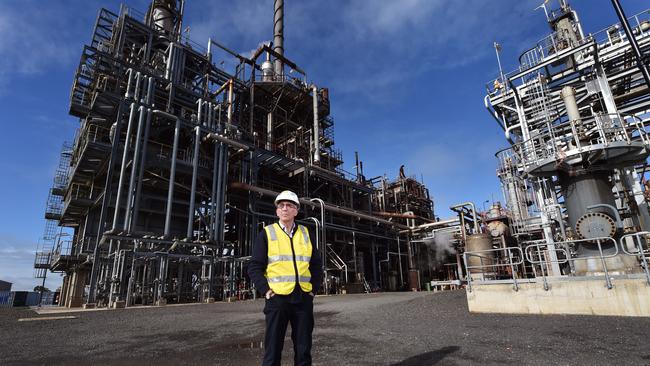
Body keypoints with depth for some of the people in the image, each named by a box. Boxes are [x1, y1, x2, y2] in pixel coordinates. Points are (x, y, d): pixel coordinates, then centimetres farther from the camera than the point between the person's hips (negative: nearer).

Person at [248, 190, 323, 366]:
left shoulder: (305, 233, 10)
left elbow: (316, 265, 15)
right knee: (273, 351, 4)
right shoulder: (266, 233, 1)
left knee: (304, 350, 12)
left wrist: (314, 289, 5)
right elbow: (254, 267, -1)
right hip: (277, 298, -3)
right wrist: (266, 290, -10)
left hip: (303, 298, 3)